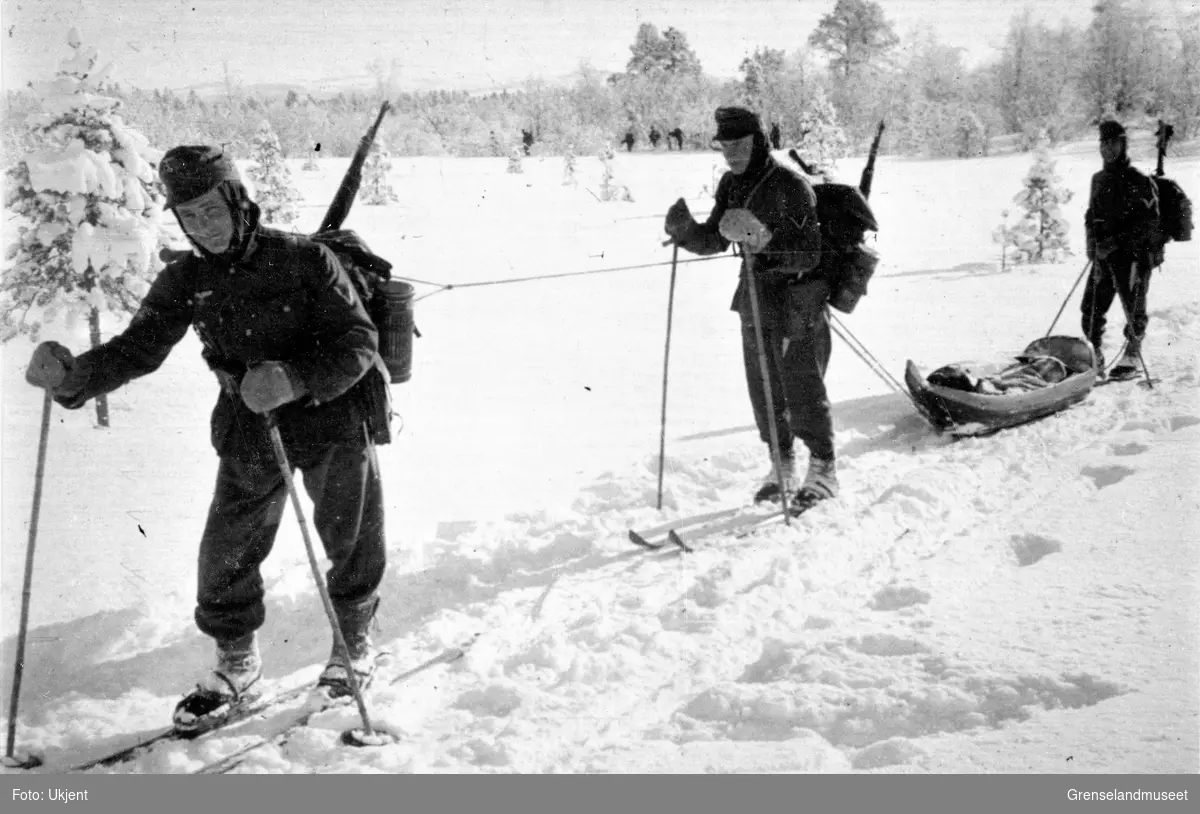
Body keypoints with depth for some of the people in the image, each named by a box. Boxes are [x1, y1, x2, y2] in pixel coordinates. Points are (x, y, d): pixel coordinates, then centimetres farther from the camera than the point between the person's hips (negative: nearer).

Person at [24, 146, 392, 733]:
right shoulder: (186, 281, -1)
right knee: (226, 553, 0)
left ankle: (354, 641, 36)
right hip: (248, 432, 3)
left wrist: (294, 380, -32)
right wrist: (72, 377, -26)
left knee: (354, 545, 9)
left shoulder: (303, 259, -13)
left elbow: (358, 343, -15)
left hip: (334, 417, -3)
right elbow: (137, 349, -6)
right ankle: (237, 663, 23)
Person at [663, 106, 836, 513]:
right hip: (755, 301, 7)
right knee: (763, 388, 11)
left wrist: (765, 240, -36)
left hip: (797, 304, -7)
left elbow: (809, 255, -22)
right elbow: (714, 240, 8)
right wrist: (685, 232, -12)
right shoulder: (731, 184, 4)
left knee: (802, 388, -3)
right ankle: (782, 465, 26)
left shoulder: (790, 186, -18)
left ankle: (823, 470, 11)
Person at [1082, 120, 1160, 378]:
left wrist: (1117, 240, -18)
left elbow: (1149, 220, -11)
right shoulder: (1098, 180, 15)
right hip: (1103, 254, 5)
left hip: (1132, 253, -5)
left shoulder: (1139, 181, -5)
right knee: (1091, 308, 2)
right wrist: (1092, 241, 5)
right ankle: (1094, 355, 15)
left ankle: (1131, 357, 14)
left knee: (1133, 308, 0)